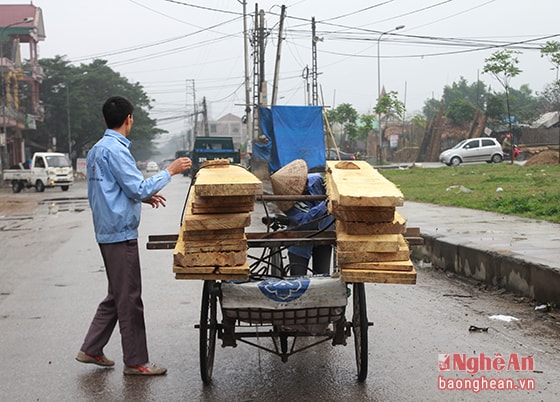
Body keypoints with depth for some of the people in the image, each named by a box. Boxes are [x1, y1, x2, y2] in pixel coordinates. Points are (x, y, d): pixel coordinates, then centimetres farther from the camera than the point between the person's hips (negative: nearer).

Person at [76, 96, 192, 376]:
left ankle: (91, 349, 23)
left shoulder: (96, 150, 14)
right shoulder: (116, 150, -17)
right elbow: (138, 189, -19)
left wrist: (143, 197, 18)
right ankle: (135, 361, 6)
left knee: (117, 295, 18)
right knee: (129, 299, -2)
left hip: (108, 233, 10)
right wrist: (170, 171, -10)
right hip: (121, 234, -10)